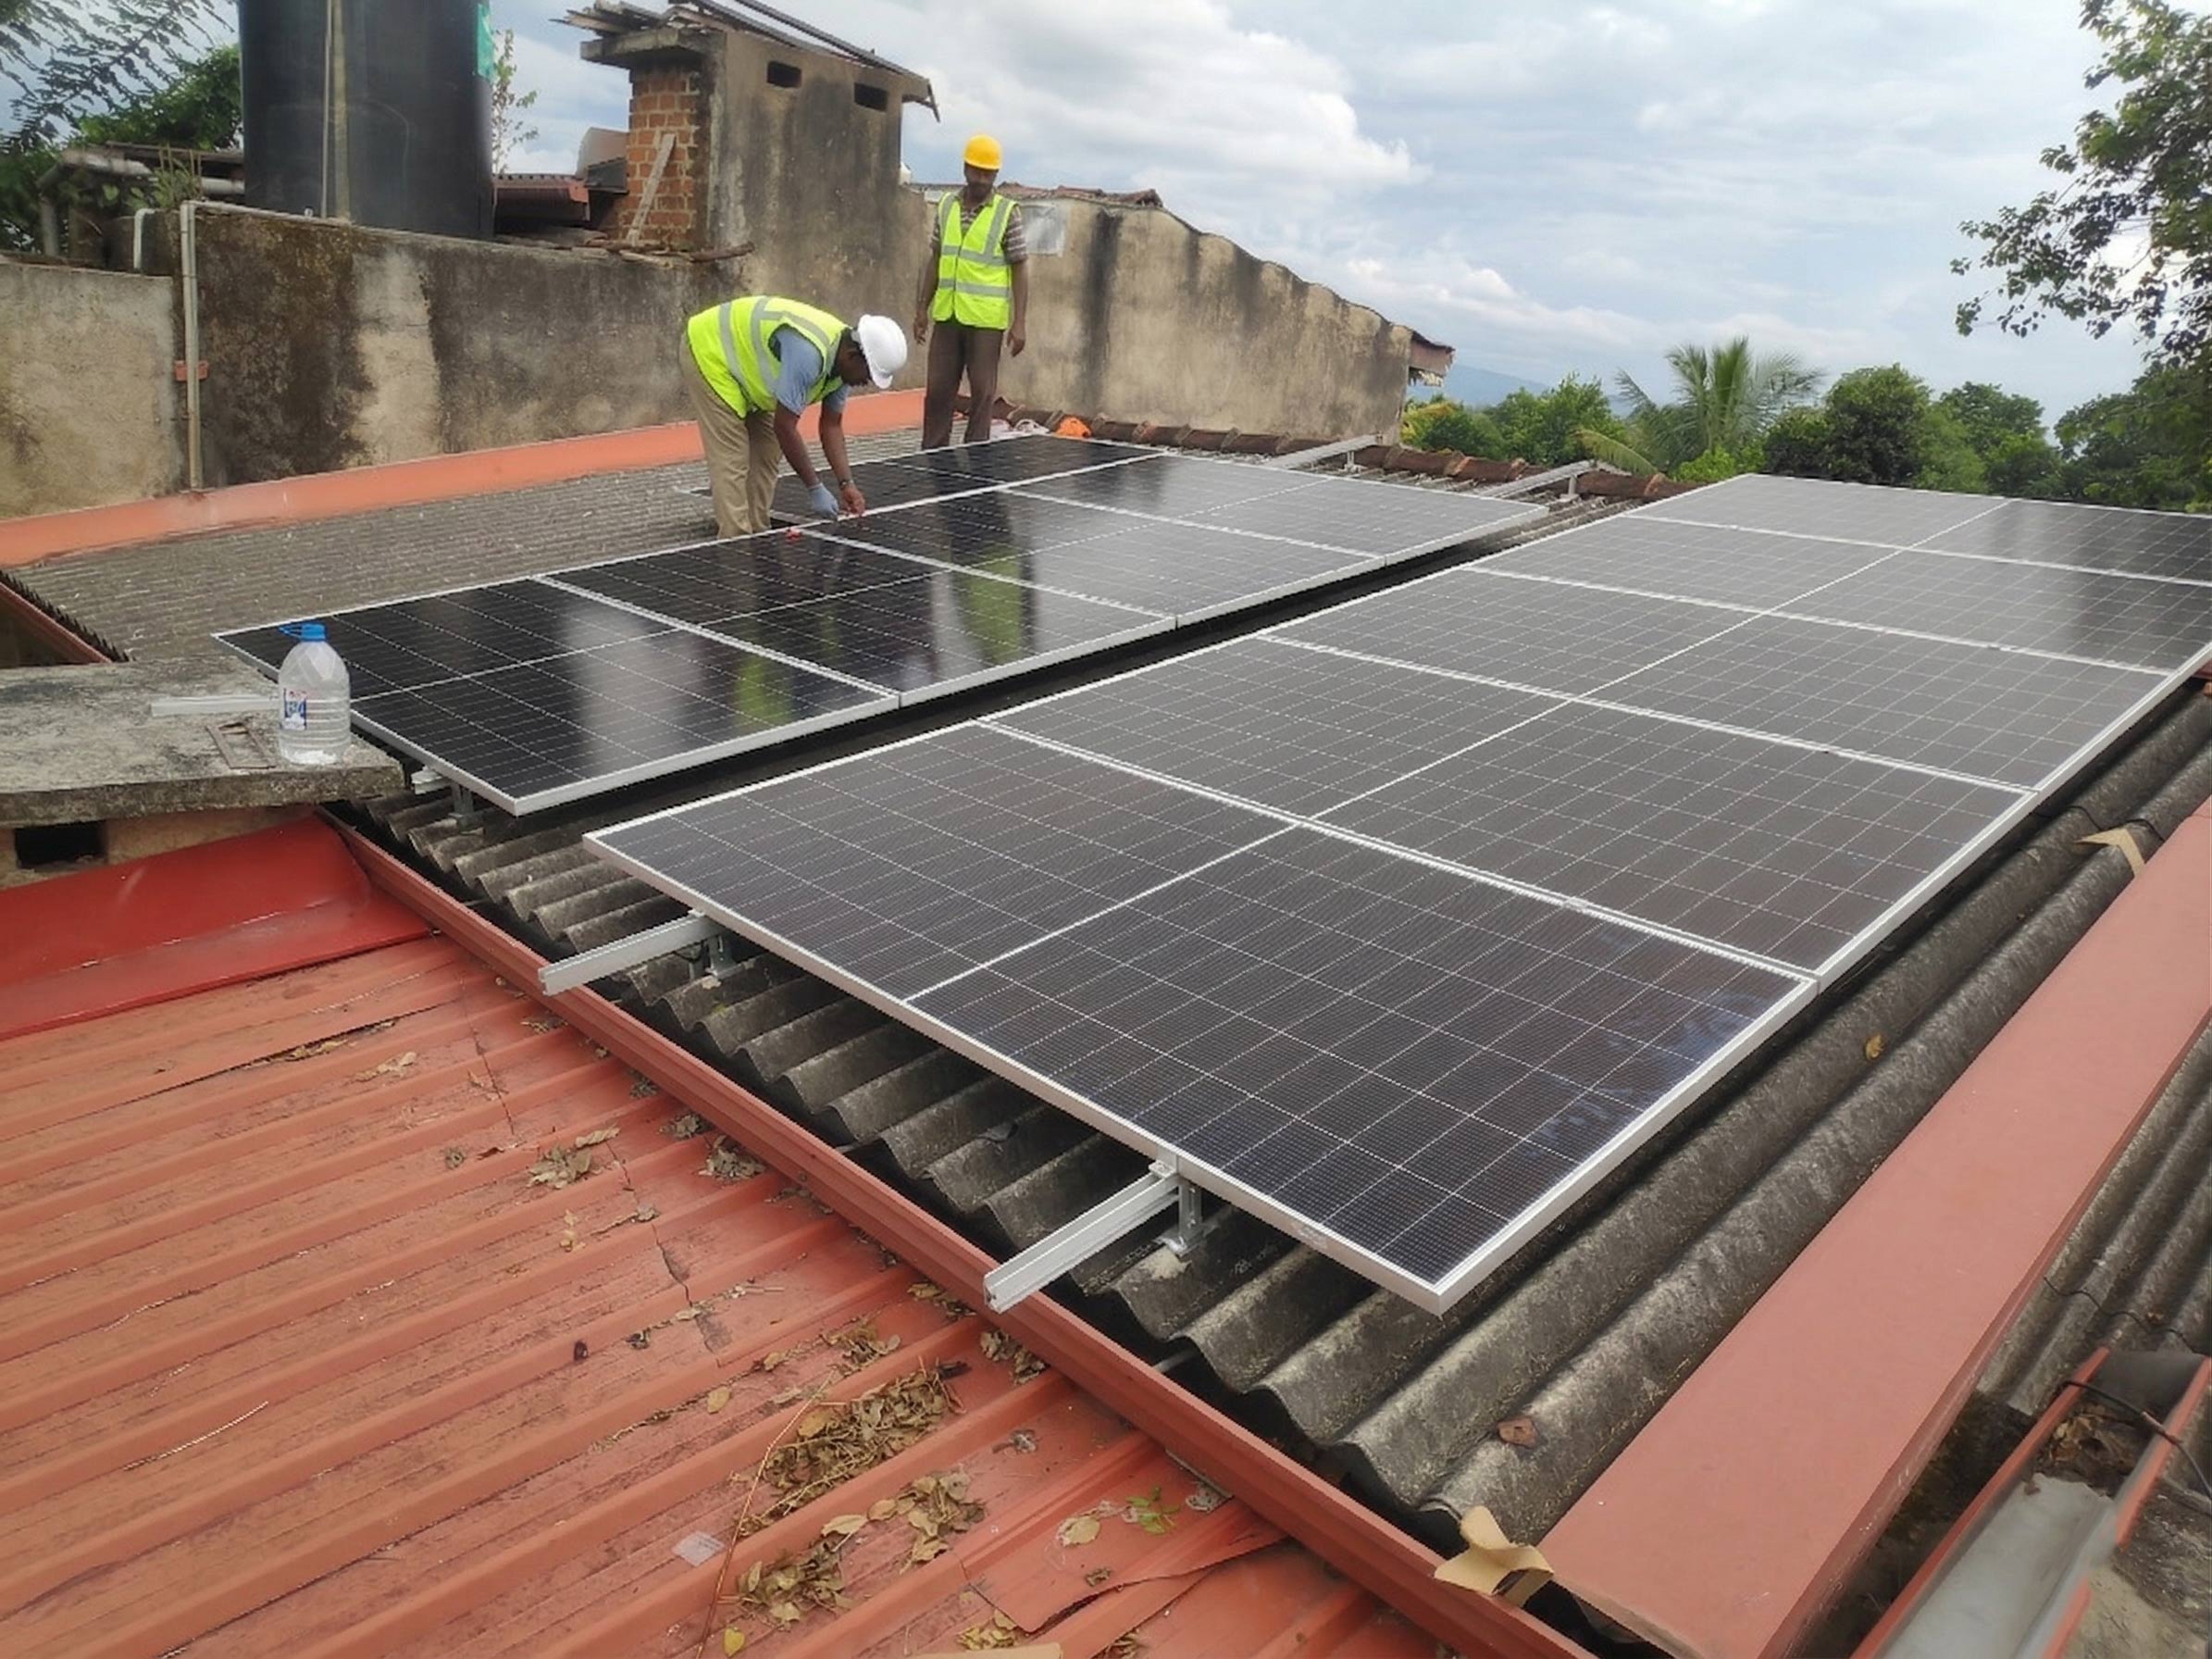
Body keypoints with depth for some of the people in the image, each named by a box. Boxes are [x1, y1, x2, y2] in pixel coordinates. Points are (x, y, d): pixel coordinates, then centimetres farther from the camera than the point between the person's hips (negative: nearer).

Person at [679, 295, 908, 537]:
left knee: (764, 455, 7)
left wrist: (846, 484, -9)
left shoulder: (843, 359, -9)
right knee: (732, 462, -13)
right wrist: (815, 489, -25)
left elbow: (832, 426, 0)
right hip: (709, 351, -9)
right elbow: (785, 427, -31)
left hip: (744, 356, 9)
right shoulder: (808, 352, -36)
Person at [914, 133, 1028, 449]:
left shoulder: (1007, 213, -4)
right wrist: (922, 308, 11)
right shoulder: (946, 205, 8)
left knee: (983, 393, 2)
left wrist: (1020, 322, -11)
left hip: (986, 319, -4)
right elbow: (935, 259, 14)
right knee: (937, 389, 7)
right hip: (947, 315, 4)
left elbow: (1020, 269, -5)